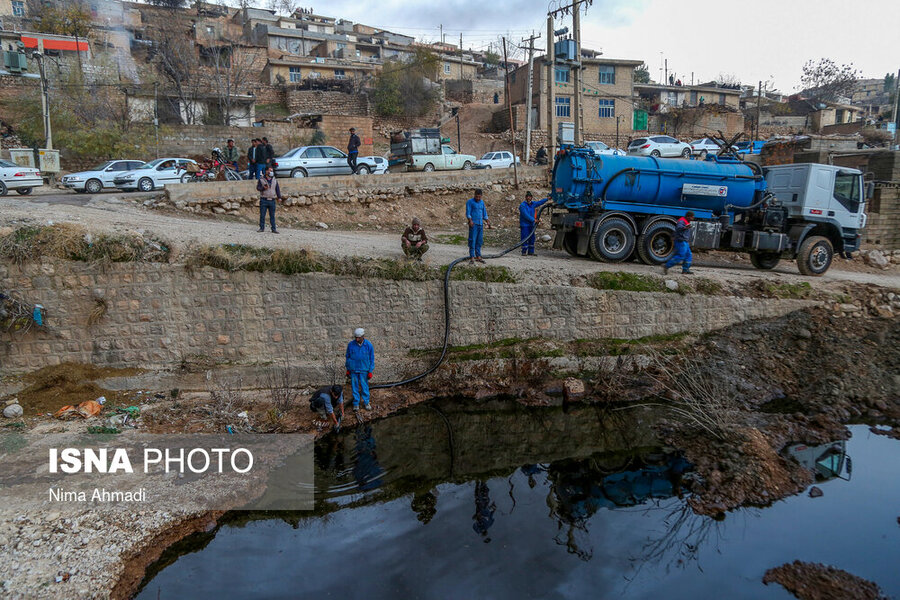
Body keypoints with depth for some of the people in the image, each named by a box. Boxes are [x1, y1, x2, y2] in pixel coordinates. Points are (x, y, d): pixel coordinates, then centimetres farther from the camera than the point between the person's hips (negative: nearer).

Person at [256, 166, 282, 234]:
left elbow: (278, 189, 12)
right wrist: (263, 188, -20)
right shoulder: (261, 180, 5)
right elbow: (258, 188, 1)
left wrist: (279, 197, -1)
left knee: (272, 215, 1)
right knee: (262, 215, 0)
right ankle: (262, 228, 9)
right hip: (263, 200, -2)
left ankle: (273, 229, 4)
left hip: (272, 200, 2)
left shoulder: (275, 180, 13)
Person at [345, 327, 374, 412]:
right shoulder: (350, 345, -6)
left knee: (364, 387, 6)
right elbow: (348, 357, 5)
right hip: (353, 370, 1)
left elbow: (372, 359, -1)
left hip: (364, 370, -1)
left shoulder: (369, 345, -9)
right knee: (355, 387, 8)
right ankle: (356, 404, 20)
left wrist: (370, 371, -3)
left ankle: (366, 403, 21)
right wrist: (348, 370, 6)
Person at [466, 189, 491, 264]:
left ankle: (478, 256, 16)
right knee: (472, 240, -7)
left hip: (481, 224, 6)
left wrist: (488, 222, 13)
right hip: (473, 224, -6)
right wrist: (470, 221, -21)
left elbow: (484, 213, 21)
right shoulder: (470, 202, -2)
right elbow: (468, 213, -9)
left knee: (479, 241, 8)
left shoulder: (482, 202, 16)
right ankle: (472, 257, -5)